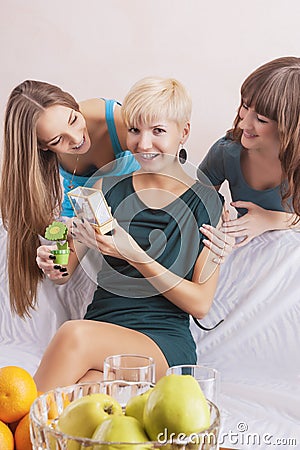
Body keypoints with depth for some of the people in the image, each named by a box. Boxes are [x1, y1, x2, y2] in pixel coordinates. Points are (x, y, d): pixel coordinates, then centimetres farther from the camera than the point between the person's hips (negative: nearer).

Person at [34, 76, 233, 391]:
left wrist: (135, 256, -15)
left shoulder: (208, 203, 3)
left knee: (75, 335, -34)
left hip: (166, 341, -2)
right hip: (101, 325, 2)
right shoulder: (108, 190, 13)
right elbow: (65, 273, 16)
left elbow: (200, 303, -2)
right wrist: (53, 267, -10)